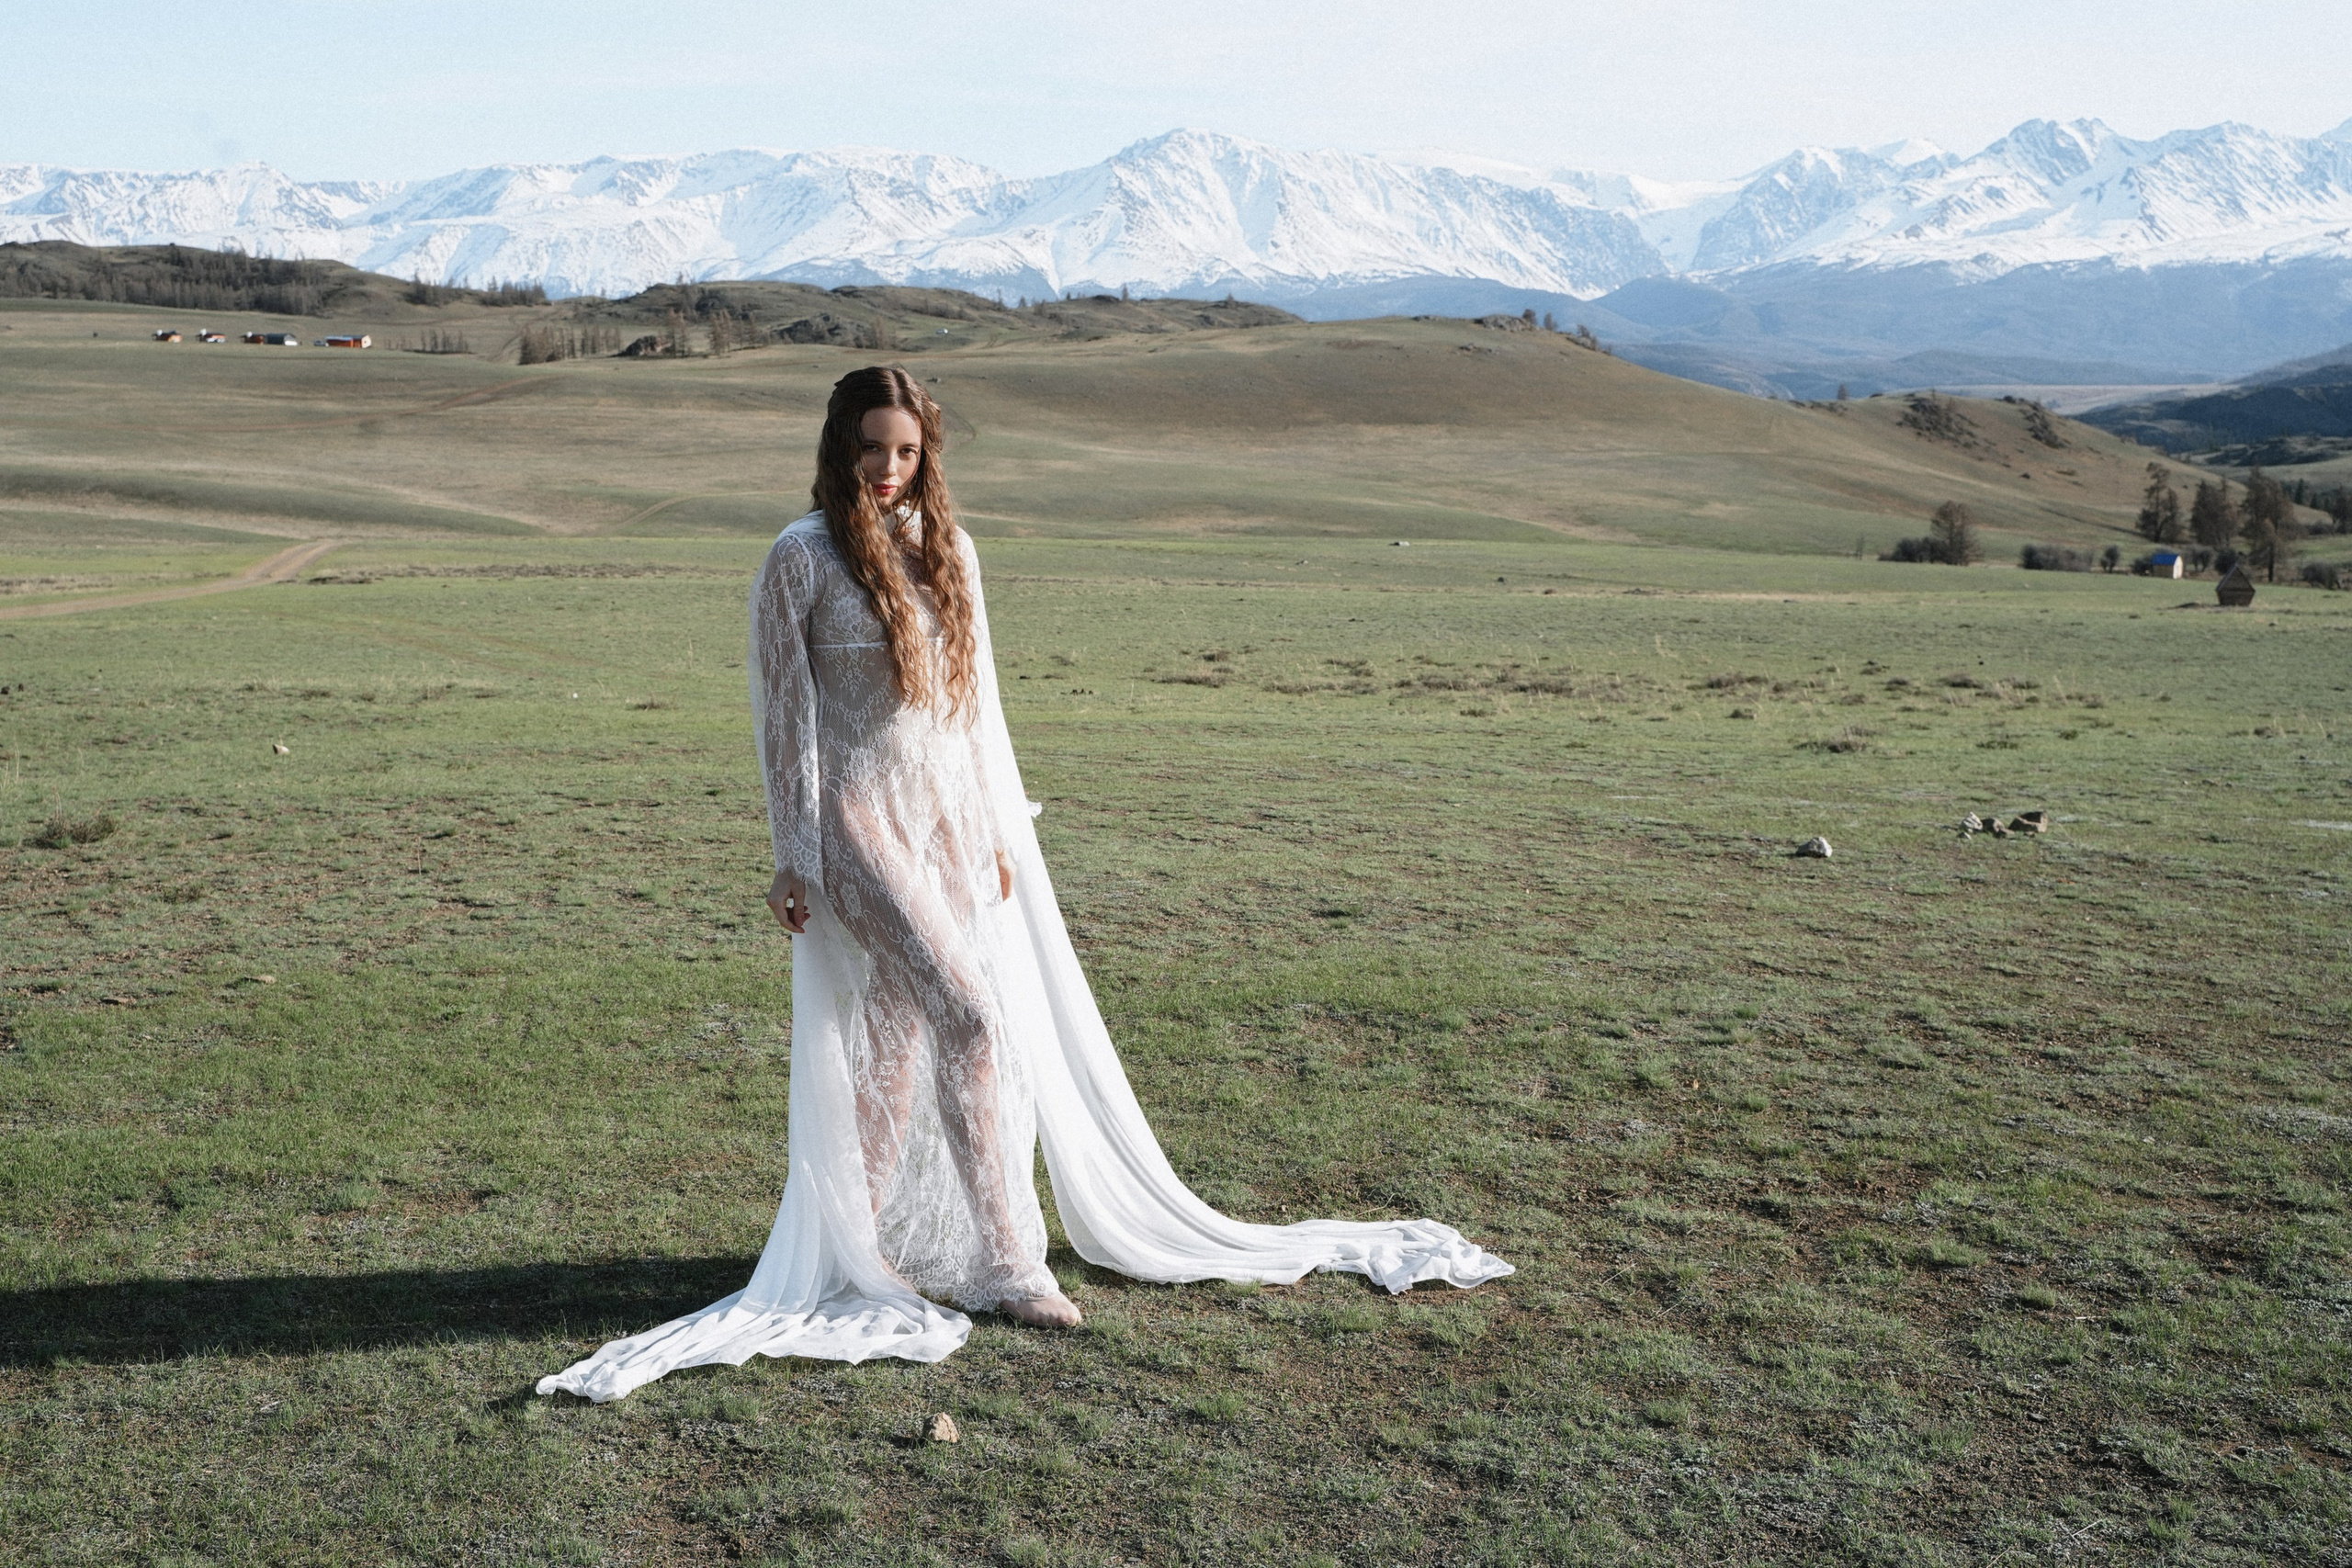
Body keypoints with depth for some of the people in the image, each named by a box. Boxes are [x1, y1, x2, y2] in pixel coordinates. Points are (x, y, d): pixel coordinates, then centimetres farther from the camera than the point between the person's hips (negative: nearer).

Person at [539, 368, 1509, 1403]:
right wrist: (793, 855, -7)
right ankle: (1003, 1261, -5)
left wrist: (999, 834, 11)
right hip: (859, 815, -6)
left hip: (950, 814, 6)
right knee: (972, 1016, -16)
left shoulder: (948, 550, 10)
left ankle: (864, 1242, 26)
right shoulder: (803, 559, -6)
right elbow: (784, 713, -5)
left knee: (901, 1045, 10)